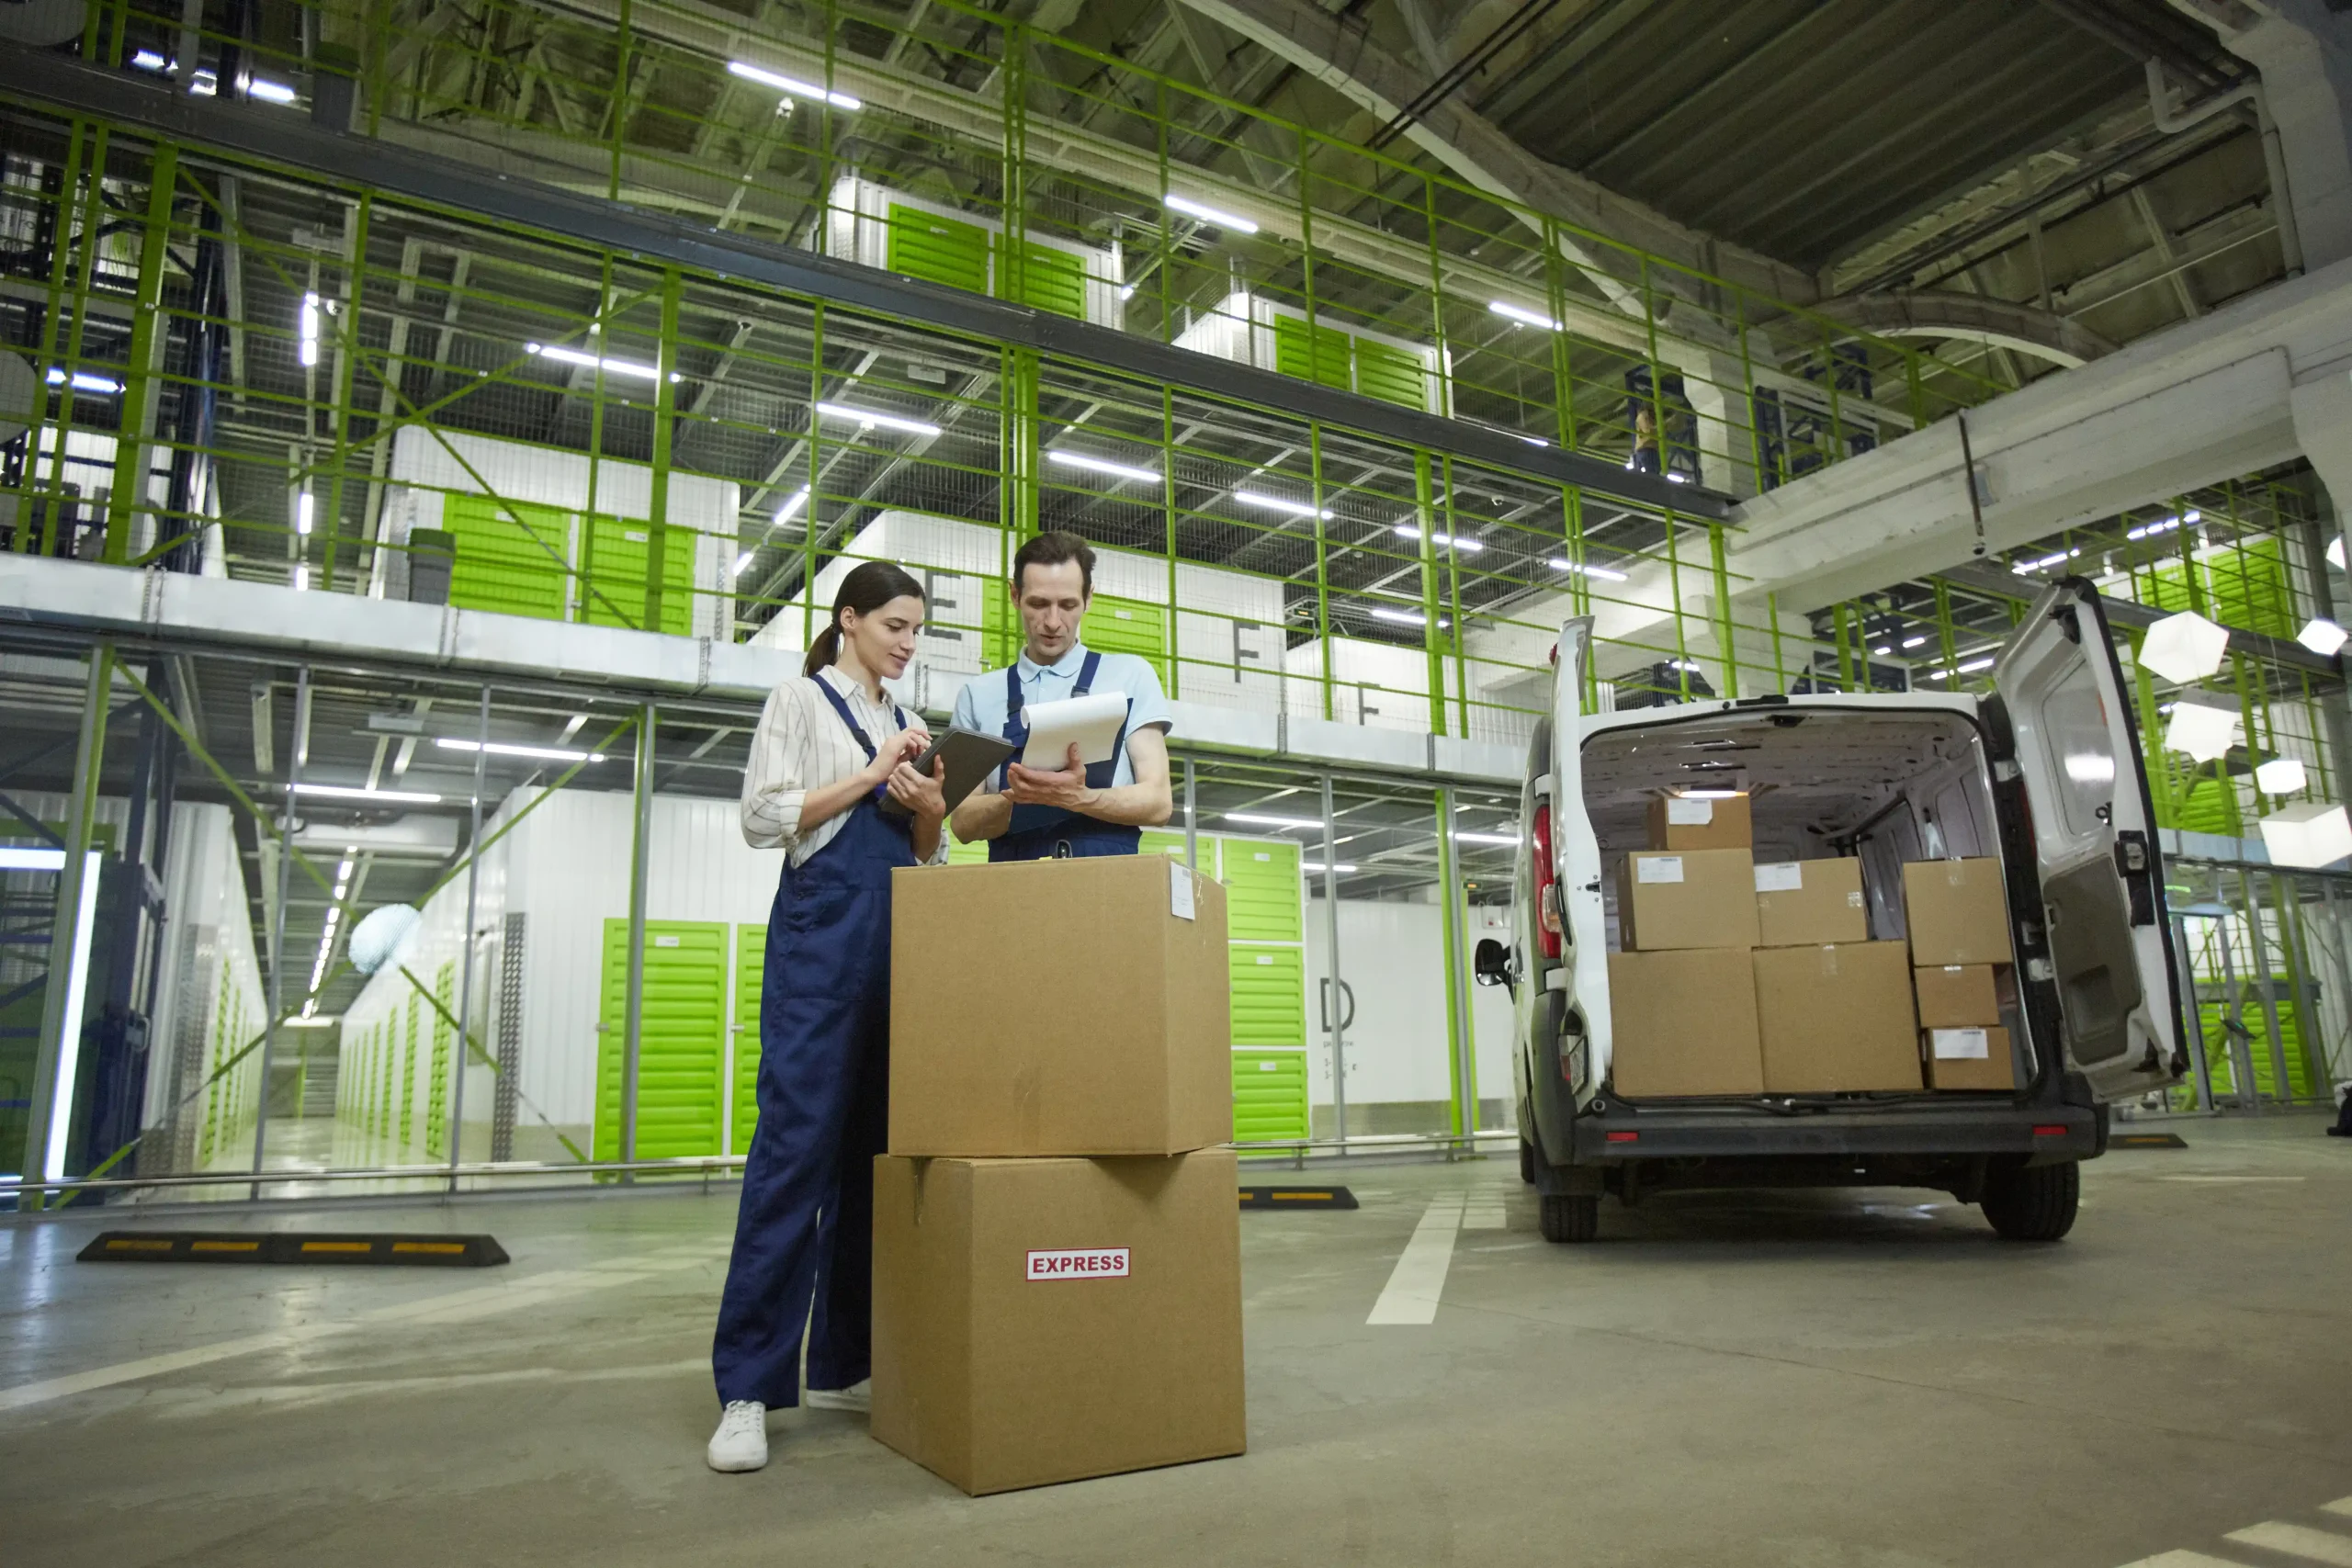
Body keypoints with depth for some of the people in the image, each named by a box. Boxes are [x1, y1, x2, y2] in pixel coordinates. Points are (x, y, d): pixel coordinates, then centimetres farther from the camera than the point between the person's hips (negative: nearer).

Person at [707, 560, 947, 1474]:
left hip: (900, 937, 6)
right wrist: (871, 776, -9)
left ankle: (842, 1366, 12)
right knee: (796, 1143, -11)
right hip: (822, 928, -6)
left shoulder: (905, 725, 22)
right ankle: (748, 1388, -6)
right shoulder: (801, 701, 5)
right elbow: (763, 817, -6)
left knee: (876, 1148, 4)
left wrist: (929, 807, -1)